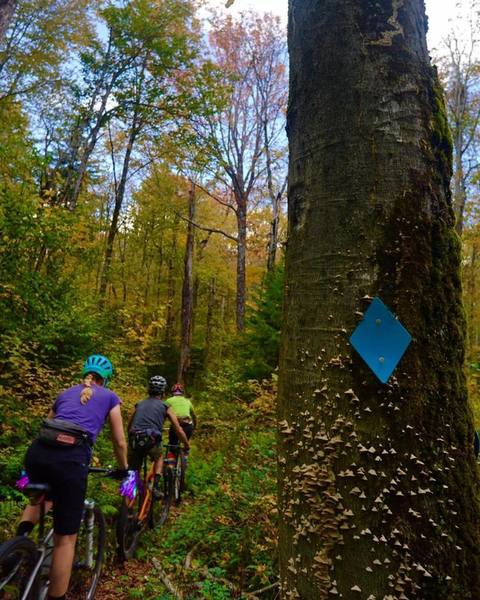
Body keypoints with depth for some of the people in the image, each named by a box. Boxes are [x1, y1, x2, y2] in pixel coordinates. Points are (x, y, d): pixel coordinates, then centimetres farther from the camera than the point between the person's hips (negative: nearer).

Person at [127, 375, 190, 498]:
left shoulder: (139, 404, 23)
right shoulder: (165, 406, 13)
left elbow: (129, 426, 30)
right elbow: (178, 430, 13)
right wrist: (187, 445, 25)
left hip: (134, 441, 2)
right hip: (152, 441, -2)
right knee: (159, 458, 29)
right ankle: (156, 486, 14)